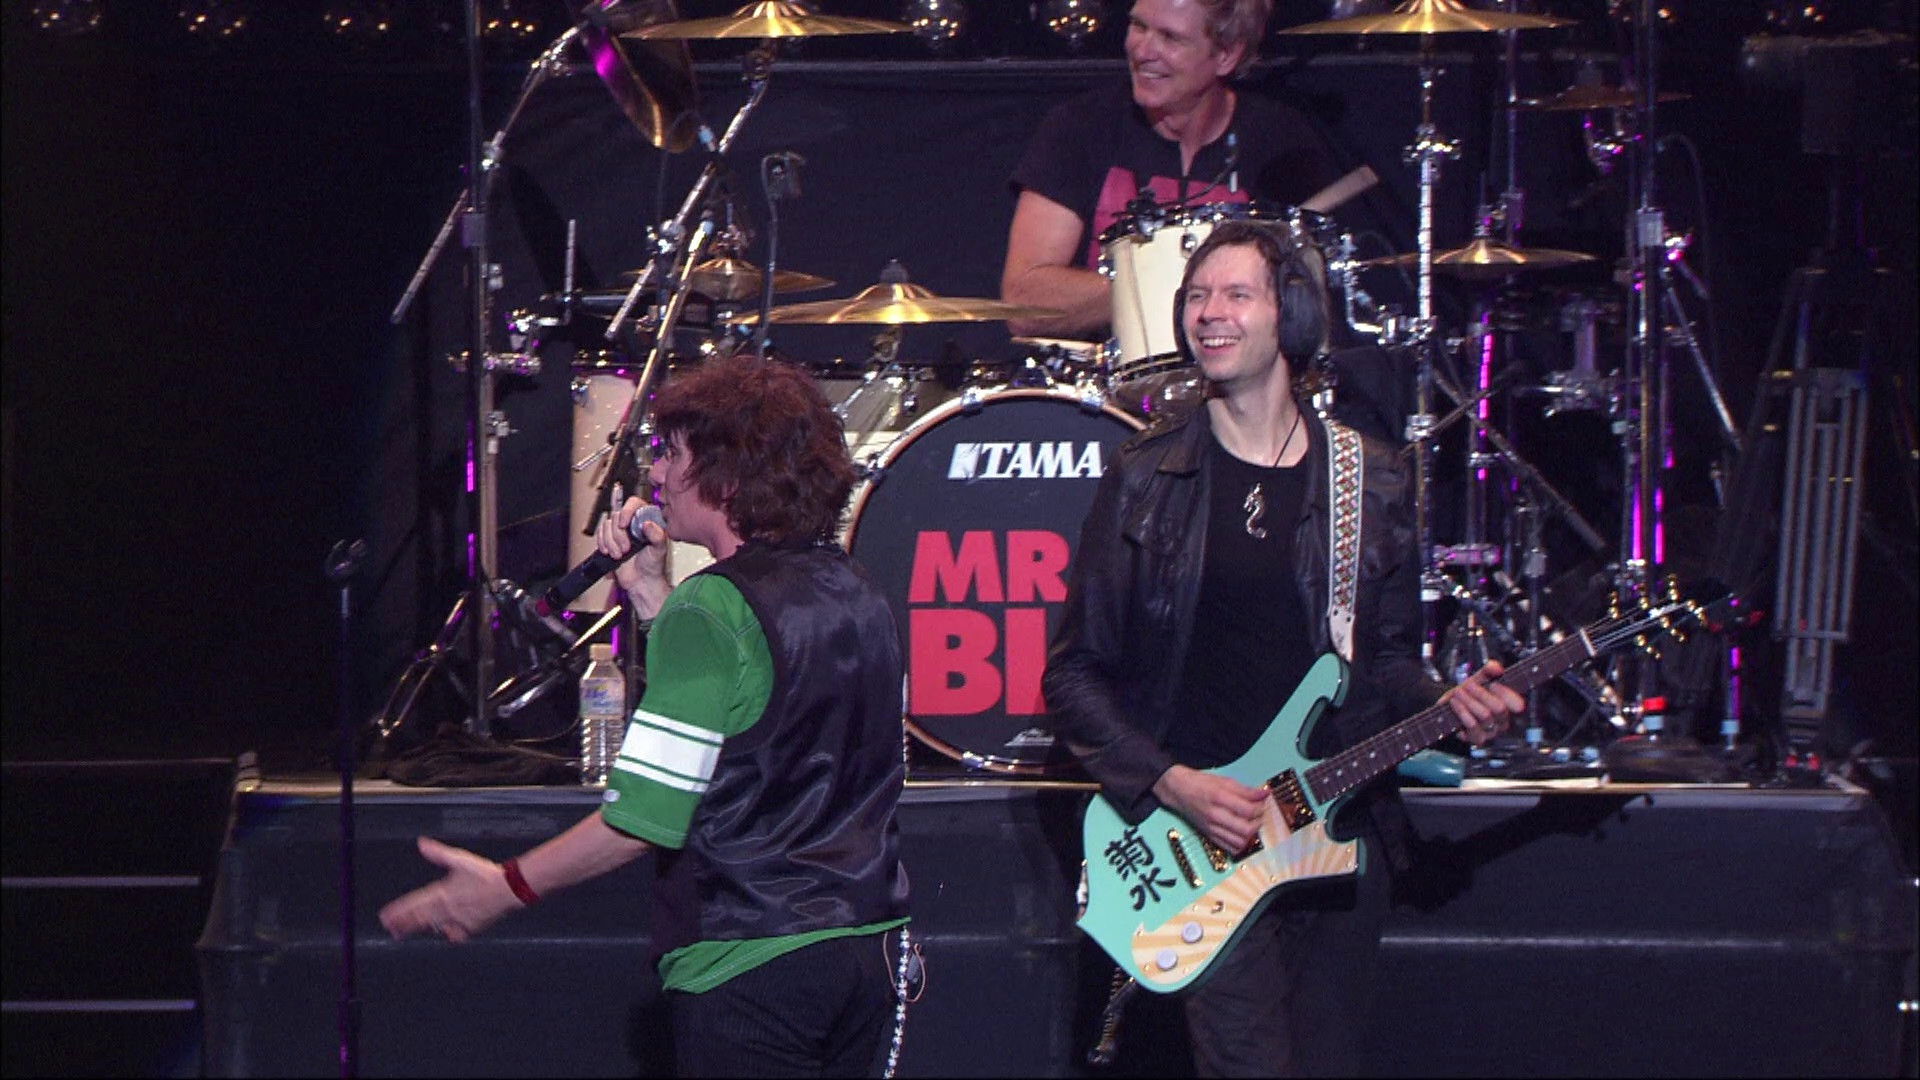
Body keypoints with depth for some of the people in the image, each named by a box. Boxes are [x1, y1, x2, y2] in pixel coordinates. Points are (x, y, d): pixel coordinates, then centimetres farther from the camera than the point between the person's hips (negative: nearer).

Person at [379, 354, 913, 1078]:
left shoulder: (712, 608, -16)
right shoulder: (854, 591, 9)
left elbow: (649, 816, -18)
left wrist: (504, 887, -7)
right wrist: (650, 595, 13)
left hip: (753, 967, -8)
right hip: (870, 949, 8)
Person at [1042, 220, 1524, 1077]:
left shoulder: (1368, 481, 7)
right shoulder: (1145, 480, -1)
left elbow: (1388, 659, 14)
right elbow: (1075, 674, 0)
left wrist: (1447, 704, -8)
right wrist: (1171, 783, -12)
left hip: (1339, 832, 3)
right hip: (1201, 843, -3)